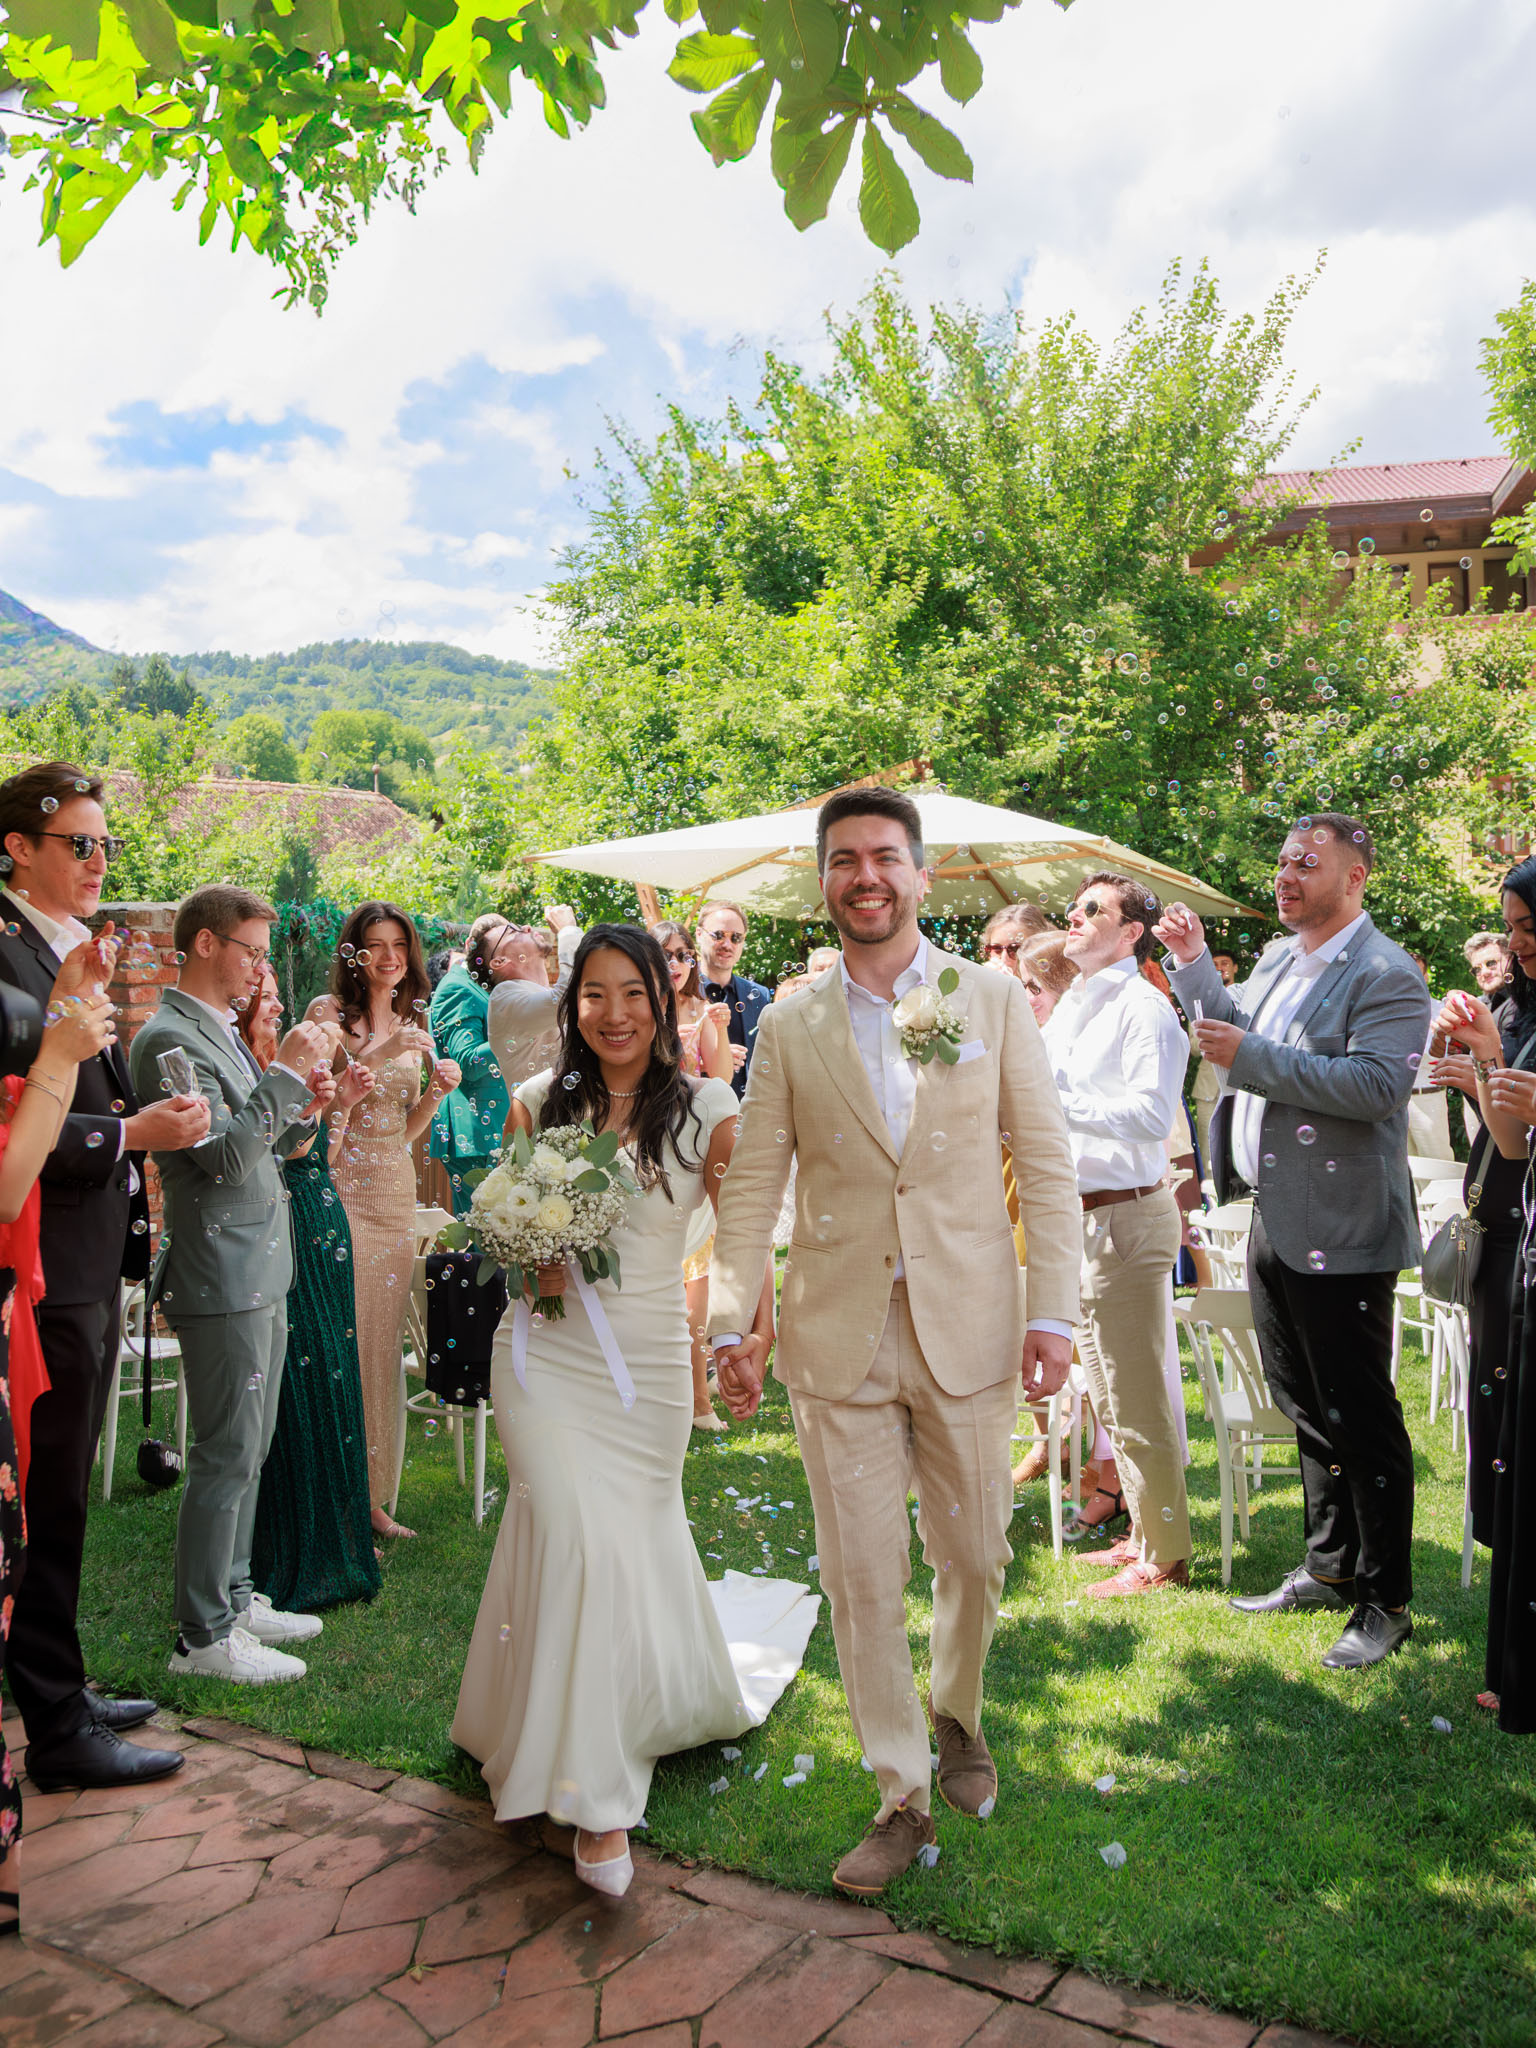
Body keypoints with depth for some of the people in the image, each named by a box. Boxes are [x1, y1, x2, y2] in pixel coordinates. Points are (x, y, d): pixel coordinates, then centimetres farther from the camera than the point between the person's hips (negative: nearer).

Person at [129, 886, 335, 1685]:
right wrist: (286, 1073, -19)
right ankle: (203, 1636, 11)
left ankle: (234, 1598, 30)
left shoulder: (223, 1032, 15)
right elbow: (226, 1155, -23)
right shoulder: (171, 1038, -16)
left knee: (247, 1449, 17)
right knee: (226, 1456, -1)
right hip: (222, 1279, -10)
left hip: (259, 1273, 10)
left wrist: (302, 1107, 2)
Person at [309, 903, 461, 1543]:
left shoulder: (412, 1022, 14)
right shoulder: (328, 1011, -2)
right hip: (339, 1186, -5)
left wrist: (437, 1091, -3)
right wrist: (379, 1053, -21)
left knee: (383, 1343, 9)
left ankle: (372, 1495, 18)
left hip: (395, 1190, 6)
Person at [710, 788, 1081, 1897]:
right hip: (838, 1337, 1)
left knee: (974, 1555, 13)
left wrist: (1054, 1310, -6)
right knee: (861, 1576, 6)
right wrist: (731, 1319, -3)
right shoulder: (790, 1026, 4)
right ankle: (902, 1796, 25)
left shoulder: (995, 998, 1)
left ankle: (957, 1717, 44)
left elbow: (1046, 1164, 0)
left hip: (967, 1327, 0)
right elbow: (754, 1184, 5)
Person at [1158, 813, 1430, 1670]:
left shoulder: (1385, 975, -14)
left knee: (1361, 1419, 2)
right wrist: (1194, 964, 11)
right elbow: (1231, 1034, 21)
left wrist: (1252, 1056, -25)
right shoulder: (1277, 958, 13)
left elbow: (1377, 1085, -26)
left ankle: (1386, 1601, 18)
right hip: (1275, 1222, 9)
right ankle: (1331, 1566, 35)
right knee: (1306, 1408, 19)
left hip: (1339, 1234, -9)